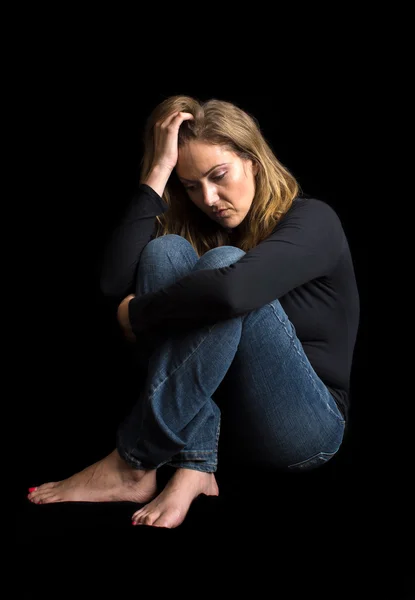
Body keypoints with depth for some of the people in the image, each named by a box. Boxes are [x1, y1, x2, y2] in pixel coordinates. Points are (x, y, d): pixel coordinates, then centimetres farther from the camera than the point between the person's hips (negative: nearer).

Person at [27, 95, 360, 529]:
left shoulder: (311, 220, -7)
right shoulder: (203, 229, 10)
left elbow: (231, 289, -30)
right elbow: (115, 283, -9)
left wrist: (137, 314, -16)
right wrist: (158, 172, -9)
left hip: (303, 426, -5)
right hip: (218, 422, 5)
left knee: (223, 264, -27)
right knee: (166, 251, -16)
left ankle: (131, 467, -24)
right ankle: (192, 467, -25)